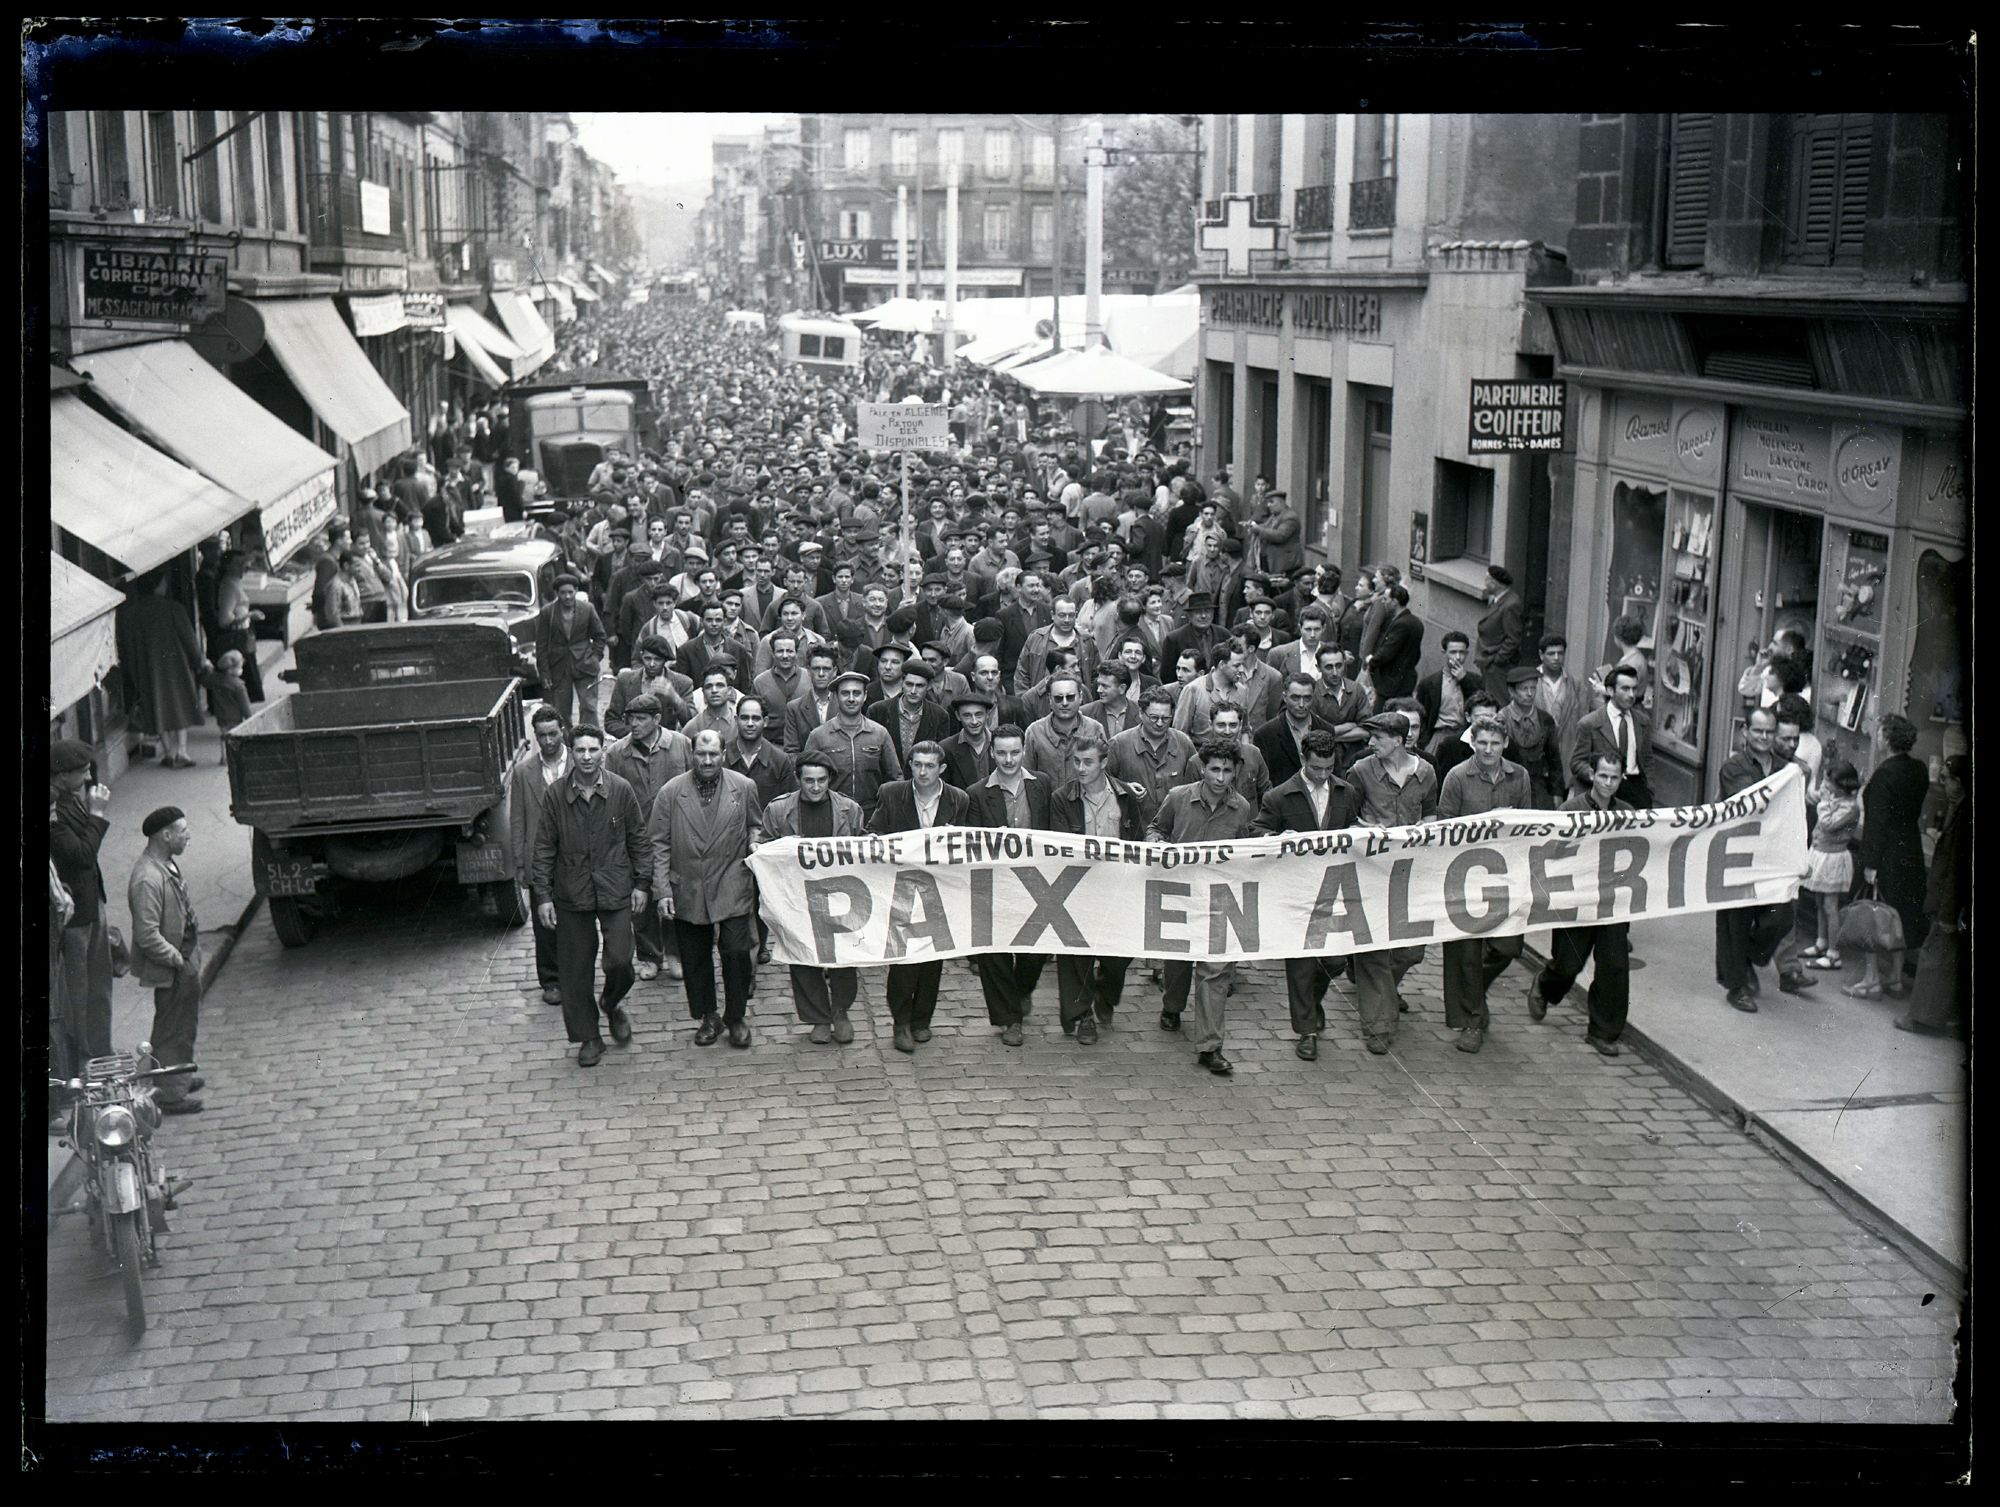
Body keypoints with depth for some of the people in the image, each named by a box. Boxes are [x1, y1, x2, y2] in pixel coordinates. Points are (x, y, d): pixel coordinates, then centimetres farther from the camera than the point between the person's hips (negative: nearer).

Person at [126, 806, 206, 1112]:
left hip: (185, 960, 10)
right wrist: (178, 960, -20)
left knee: (185, 1022, 23)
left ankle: (179, 1079, 39)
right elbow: (147, 935, -28)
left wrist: (191, 958, 13)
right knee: (172, 1029, 3)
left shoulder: (169, 864, 4)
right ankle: (169, 1095, 14)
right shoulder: (147, 878, -27)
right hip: (170, 971, -10)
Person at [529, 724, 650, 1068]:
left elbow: (638, 838, 5)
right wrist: (543, 895, -1)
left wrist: (641, 883, 2)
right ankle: (588, 1037, 19)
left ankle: (611, 1005, 25)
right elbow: (544, 847, 2)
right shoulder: (556, 794, -3)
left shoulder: (621, 791, -4)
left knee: (620, 962, -8)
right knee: (575, 969, 4)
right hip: (571, 894, 1)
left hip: (615, 892, -1)